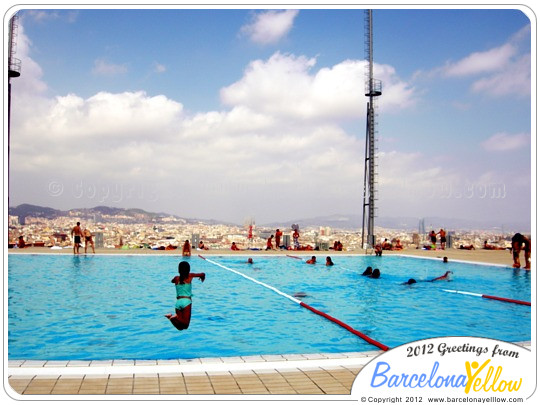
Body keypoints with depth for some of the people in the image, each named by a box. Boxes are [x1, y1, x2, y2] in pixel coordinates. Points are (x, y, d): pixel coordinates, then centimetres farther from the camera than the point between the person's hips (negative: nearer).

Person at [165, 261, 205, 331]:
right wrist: (202, 278, 32)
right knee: (185, 325, -5)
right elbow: (202, 274, 11)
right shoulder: (190, 276, 3)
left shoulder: (176, 278, 11)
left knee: (180, 327, 6)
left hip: (178, 302, 4)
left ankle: (171, 317, -18)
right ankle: (176, 317, -30)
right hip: (186, 301, -4)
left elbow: (172, 281, 35)